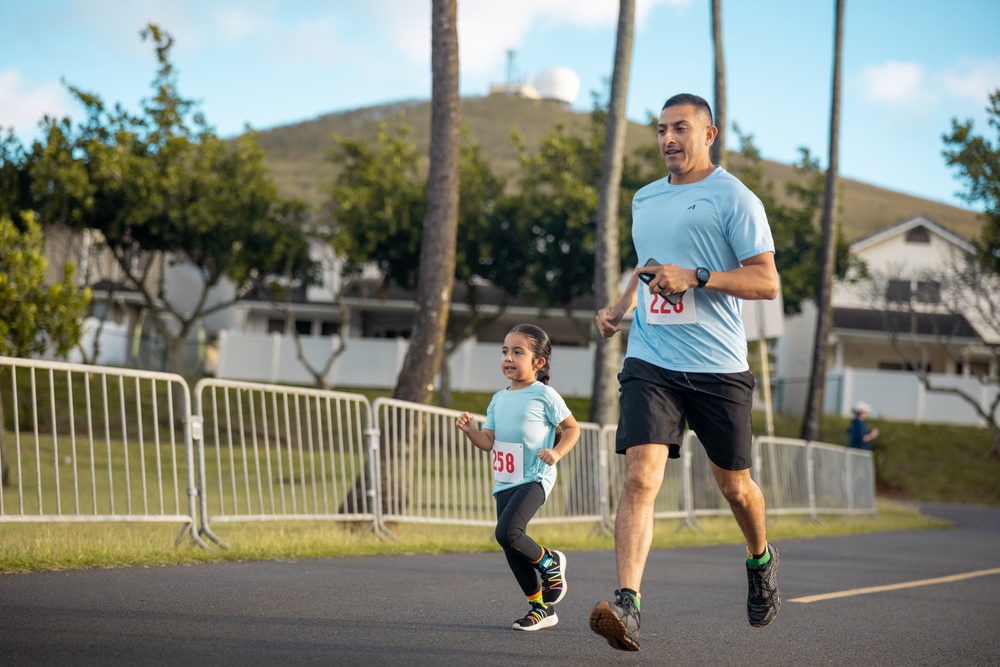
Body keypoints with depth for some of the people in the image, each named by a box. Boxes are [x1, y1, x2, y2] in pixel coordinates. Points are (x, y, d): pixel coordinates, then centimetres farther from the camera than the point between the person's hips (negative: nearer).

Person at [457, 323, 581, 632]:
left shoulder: (544, 395, -5)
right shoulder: (499, 399, 13)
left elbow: (572, 428, 3)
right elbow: (489, 442, 12)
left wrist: (557, 452, -13)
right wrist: (470, 429, -6)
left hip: (534, 479, -7)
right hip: (505, 481, 7)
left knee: (507, 533, -24)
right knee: (512, 549, 6)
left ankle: (550, 562, 3)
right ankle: (540, 607, 18)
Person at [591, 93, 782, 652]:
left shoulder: (735, 198, -4)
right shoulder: (645, 200, 15)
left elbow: (767, 281, -9)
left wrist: (695, 278, -19)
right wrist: (623, 306, 14)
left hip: (719, 367, -3)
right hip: (651, 362, 3)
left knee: (735, 485, 11)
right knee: (641, 477, -16)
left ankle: (762, 561, 43)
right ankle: (627, 604, -26)